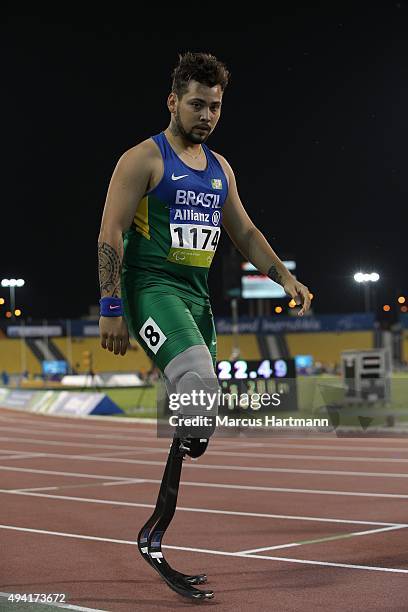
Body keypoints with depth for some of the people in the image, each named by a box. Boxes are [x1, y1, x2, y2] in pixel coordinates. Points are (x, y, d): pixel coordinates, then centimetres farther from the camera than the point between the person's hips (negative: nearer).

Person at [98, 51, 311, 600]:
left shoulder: (220, 168, 18)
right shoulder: (143, 159, -3)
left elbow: (244, 232, 25)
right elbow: (110, 233, -8)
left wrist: (286, 278, 12)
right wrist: (111, 309, -15)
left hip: (197, 295, 8)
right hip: (150, 286, -8)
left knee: (199, 412, 5)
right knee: (199, 385, -29)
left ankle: (159, 533, 14)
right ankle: (153, 532, -21)